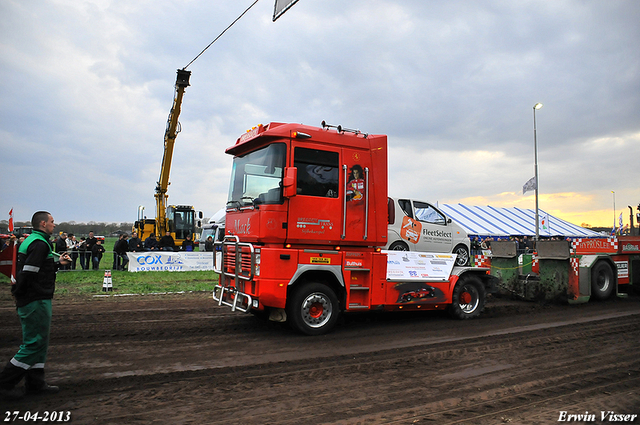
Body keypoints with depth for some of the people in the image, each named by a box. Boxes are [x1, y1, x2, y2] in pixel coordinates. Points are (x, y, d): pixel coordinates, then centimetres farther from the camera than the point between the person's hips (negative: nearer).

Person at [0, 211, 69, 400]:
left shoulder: (31, 241, 16)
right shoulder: (40, 244, -16)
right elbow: (28, 272, -23)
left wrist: (57, 263, 19)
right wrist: (18, 293, -11)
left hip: (30, 300, 10)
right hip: (36, 300, -10)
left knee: (38, 342, 14)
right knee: (35, 343, -3)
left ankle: (35, 383, 21)